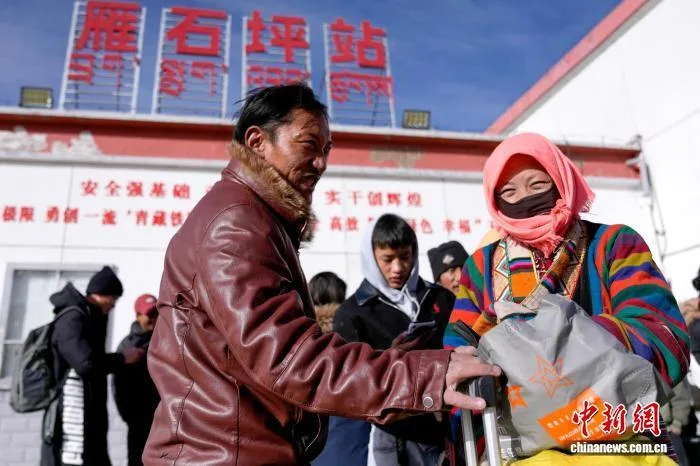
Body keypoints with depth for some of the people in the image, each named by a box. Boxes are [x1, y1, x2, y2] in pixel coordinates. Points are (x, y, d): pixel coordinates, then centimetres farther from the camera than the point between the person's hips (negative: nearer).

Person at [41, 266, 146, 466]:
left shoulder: (88, 318, 18)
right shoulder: (73, 318, -12)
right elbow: (86, 363, -23)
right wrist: (122, 358, -11)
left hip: (88, 418, 10)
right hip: (73, 417, -10)